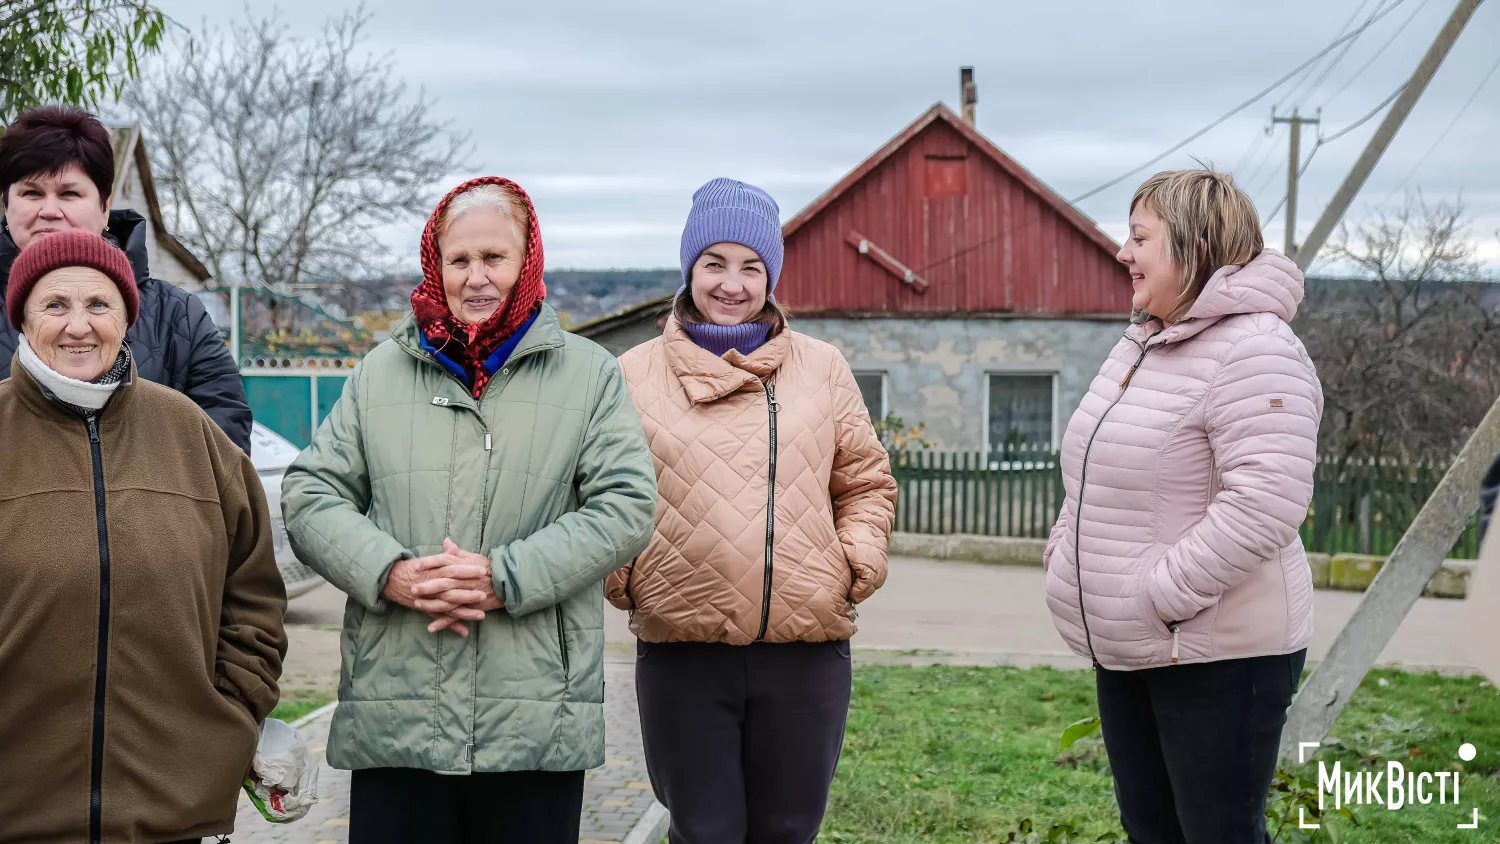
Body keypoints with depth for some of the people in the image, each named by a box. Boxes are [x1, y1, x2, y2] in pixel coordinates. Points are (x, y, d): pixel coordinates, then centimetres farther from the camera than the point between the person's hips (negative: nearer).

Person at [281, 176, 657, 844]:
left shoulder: (589, 374, 7)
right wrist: (386, 572, -9)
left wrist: (507, 577, -13)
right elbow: (310, 496, 10)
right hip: (393, 711, 1)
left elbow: (625, 506, -2)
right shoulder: (380, 373, 12)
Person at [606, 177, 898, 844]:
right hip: (681, 655, -1)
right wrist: (621, 579, -4)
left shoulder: (822, 368, 10)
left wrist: (859, 564, -1)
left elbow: (866, 482, 14)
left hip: (806, 652, 1)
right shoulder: (635, 375, 6)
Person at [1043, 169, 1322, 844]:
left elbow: (1265, 502, -29)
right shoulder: (1140, 344, 12)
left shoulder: (1254, 352, -19)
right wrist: (1066, 551, 9)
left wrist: (1165, 594, -25)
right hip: (1123, 649, 9)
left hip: (1217, 655, -9)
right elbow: (1098, 478, 24)